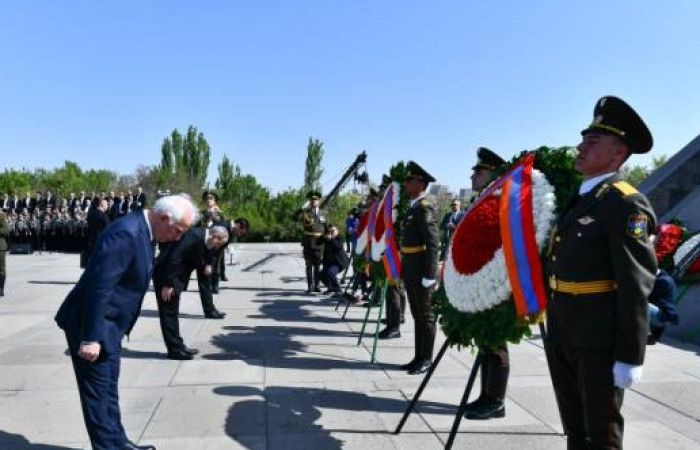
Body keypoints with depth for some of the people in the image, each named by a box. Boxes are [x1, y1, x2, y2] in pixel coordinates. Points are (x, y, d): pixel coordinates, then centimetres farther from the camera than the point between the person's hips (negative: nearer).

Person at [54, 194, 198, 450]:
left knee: (108, 388, 19)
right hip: (93, 323, -10)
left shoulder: (142, 232, 6)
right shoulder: (126, 233, -26)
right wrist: (91, 337, -26)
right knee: (98, 391, 1)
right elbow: (98, 286, -28)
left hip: (108, 324, 10)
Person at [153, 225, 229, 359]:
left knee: (172, 313, 15)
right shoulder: (194, 236, -25)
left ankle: (177, 347, 22)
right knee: (169, 313, -2)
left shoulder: (205, 238, 3)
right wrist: (167, 284, -27)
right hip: (165, 274, -10)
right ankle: (175, 349, 5)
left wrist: (207, 264, 1)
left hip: (175, 276, 10)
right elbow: (174, 258, -29)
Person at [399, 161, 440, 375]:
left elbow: (433, 243, -20)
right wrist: (405, 270, 15)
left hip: (421, 270, -9)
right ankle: (418, 357, 23)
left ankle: (426, 359, 12)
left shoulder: (425, 208, -14)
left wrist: (429, 274, -23)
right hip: (410, 270, 9)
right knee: (417, 315, 14)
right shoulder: (413, 207, 14)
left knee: (425, 315, 2)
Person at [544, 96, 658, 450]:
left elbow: (635, 285, -18)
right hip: (561, 334, 8)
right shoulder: (577, 198, 11)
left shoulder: (625, 203, -14)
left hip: (599, 339, -8)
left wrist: (630, 356, -19)